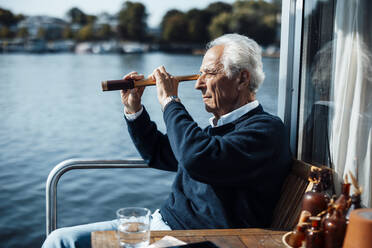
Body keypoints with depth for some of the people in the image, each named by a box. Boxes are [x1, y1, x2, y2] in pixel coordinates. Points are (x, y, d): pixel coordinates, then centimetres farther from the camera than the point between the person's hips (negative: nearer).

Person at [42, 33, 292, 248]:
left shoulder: (266, 130, -13)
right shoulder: (220, 125, 15)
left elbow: (197, 160, -31)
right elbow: (159, 154, 28)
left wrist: (170, 101, -17)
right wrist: (133, 108, 15)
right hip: (160, 222, 9)